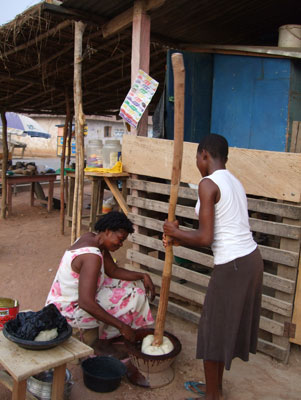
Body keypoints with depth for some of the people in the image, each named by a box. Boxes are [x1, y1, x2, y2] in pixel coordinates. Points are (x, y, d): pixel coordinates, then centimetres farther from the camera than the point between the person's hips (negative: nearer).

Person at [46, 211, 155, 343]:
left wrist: (143, 276, -6)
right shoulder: (92, 256, -30)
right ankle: (106, 338, 8)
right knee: (133, 296, -12)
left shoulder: (93, 238, 0)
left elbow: (113, 271, 8)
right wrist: (121, 326, -29)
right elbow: (86, 303, -35)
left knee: (132, 283, 9)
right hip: (68, 311, -10)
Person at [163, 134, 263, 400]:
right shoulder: (234, 182, 12)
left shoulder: (208, 184, -15)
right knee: (226, 325, 22)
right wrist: (179, 240, 16)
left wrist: (175, 232, -3)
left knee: (213, 329, 10)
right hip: (251, 259, 9)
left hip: (232, 267, -9)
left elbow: (205, 239, -19)